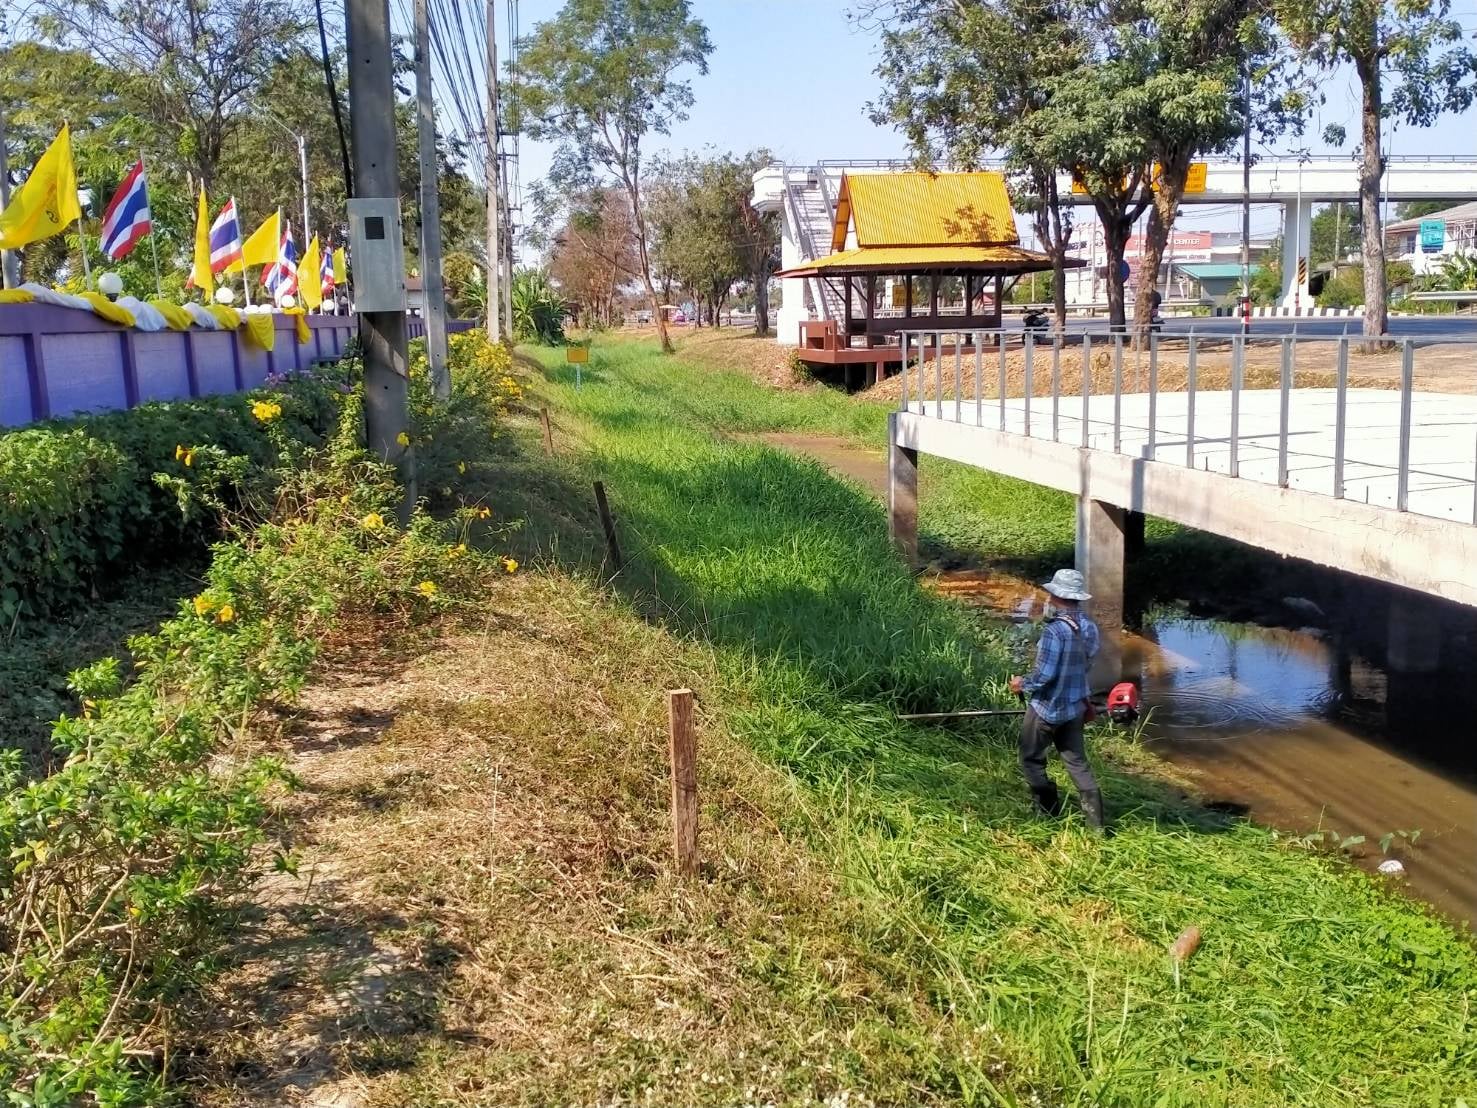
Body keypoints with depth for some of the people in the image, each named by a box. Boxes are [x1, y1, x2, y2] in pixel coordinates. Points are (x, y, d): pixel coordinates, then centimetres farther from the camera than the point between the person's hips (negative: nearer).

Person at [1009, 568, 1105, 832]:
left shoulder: (1054, 631, -26)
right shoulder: (1090, 628, -2)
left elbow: (1044, 675, -25)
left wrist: (1022, 684, -7)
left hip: (1046, 709, -7)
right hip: (1074, 708, 7)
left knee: (1032, 760, 12)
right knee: (1076, 761, 15)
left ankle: (1051, 816, 19)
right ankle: (1096, 823, 13)